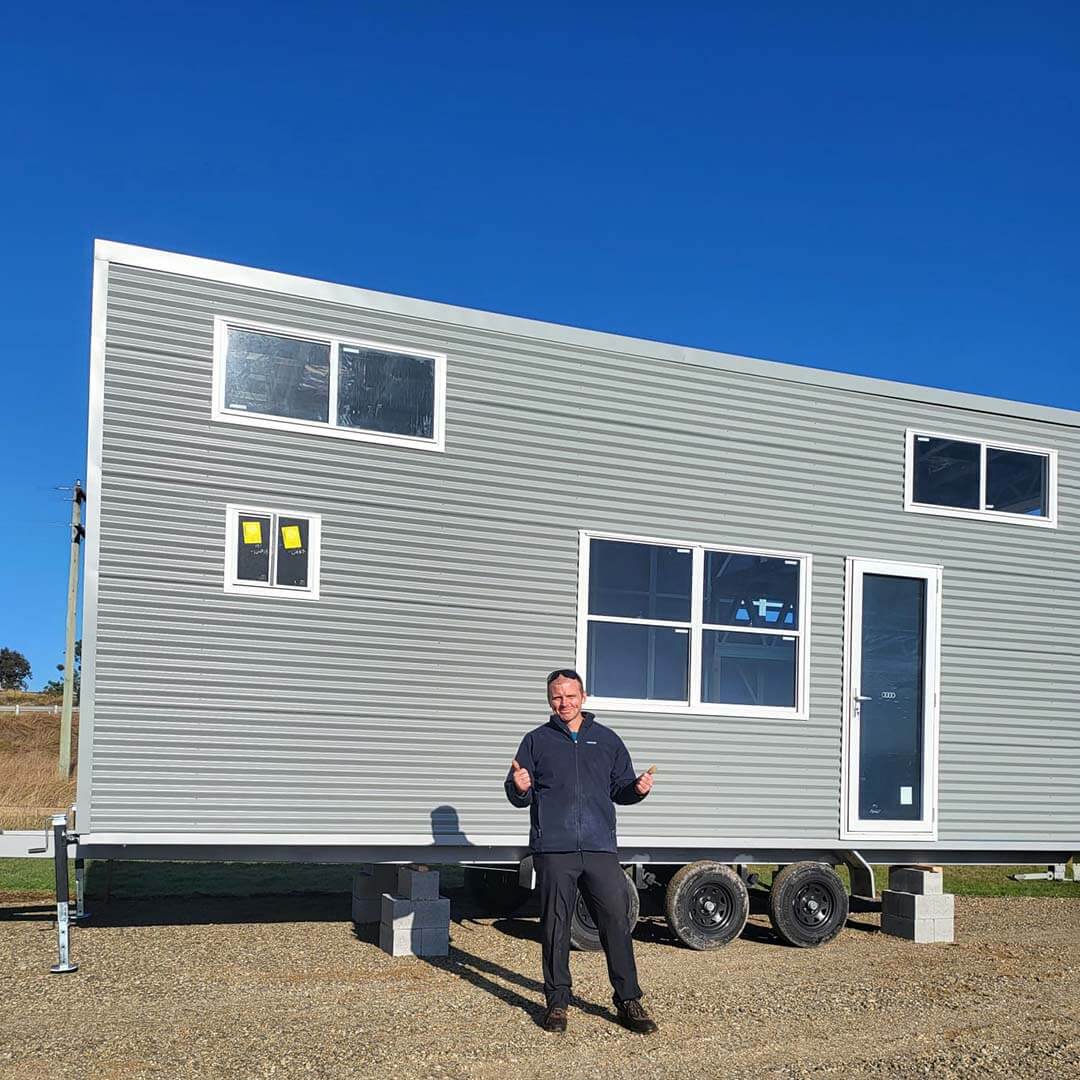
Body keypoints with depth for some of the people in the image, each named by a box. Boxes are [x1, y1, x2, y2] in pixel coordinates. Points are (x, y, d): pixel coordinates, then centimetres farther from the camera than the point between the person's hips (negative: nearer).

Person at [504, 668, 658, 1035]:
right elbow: (518, 795, 9)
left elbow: (620, 789, 18)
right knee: (555, 926, 3)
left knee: (616, 922, -2)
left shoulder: (607, 740, 14)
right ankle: (557, 1001, 13)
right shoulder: (537, 741, 11)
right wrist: (520, 788, -15)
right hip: (553, 850, -1)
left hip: (600, 849, 1)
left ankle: (628, 1001, 7)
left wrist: (637, 788, -5)